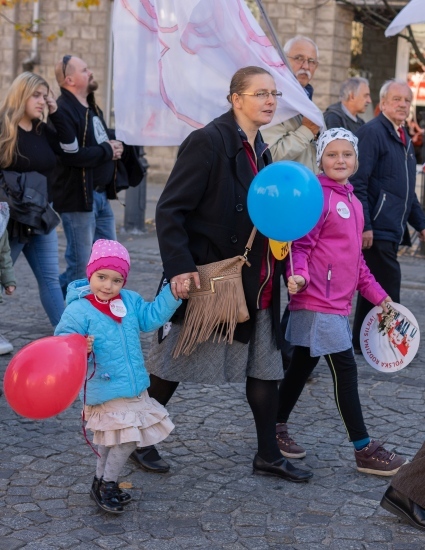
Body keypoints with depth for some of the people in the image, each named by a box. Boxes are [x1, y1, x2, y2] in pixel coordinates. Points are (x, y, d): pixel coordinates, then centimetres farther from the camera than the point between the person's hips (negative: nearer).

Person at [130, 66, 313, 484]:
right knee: (173, 366, 5)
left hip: (254, 284, 8)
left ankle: (268, 455, 24)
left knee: (264, 367, 11)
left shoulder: (259, 150, 11)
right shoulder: (208, 142, -15)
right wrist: (180, 268, -25)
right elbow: (170, 210, -17)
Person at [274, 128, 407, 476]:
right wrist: (300, 276, -33)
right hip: (318, 302, -8)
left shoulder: (353, 202, 14)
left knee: (303, 365, 16)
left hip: (337, 303, 8)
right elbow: (301, 245, -15)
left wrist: (376, 294, 22)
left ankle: (277, 428, 29)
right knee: (345, 371, -4)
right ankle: (365, 450, 5)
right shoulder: (318, 197, -12)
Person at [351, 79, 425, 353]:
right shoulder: (372, 132, -10)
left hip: (393, 230, 9)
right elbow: (358, 183, -16)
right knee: (388, 285, -8)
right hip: (377, 228, -9)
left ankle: (362, 342, 21)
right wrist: (364, 225, -21)